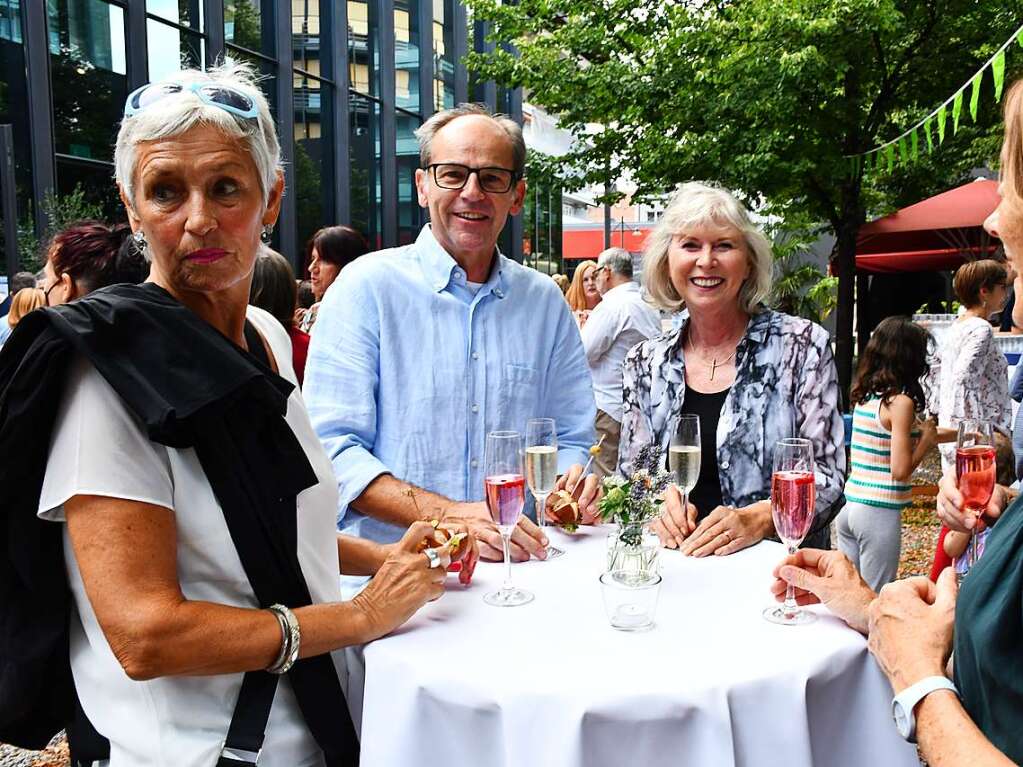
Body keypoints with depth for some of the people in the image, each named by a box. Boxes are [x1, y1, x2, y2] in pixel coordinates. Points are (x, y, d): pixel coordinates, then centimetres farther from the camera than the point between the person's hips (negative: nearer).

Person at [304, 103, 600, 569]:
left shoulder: (544, 300, 11)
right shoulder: (368, 286, -2)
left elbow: (570, 439, 18)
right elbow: (332, 447, -9)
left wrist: (571, 486, -5)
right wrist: (448, 515, -20)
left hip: (516, 565, 4)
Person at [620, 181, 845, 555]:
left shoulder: (801, 345, 1)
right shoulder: (645, 363, 10)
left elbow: (828, 477, -1)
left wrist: (758, 518, -17)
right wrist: (657, 503, -8)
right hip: (672, 564, 3)